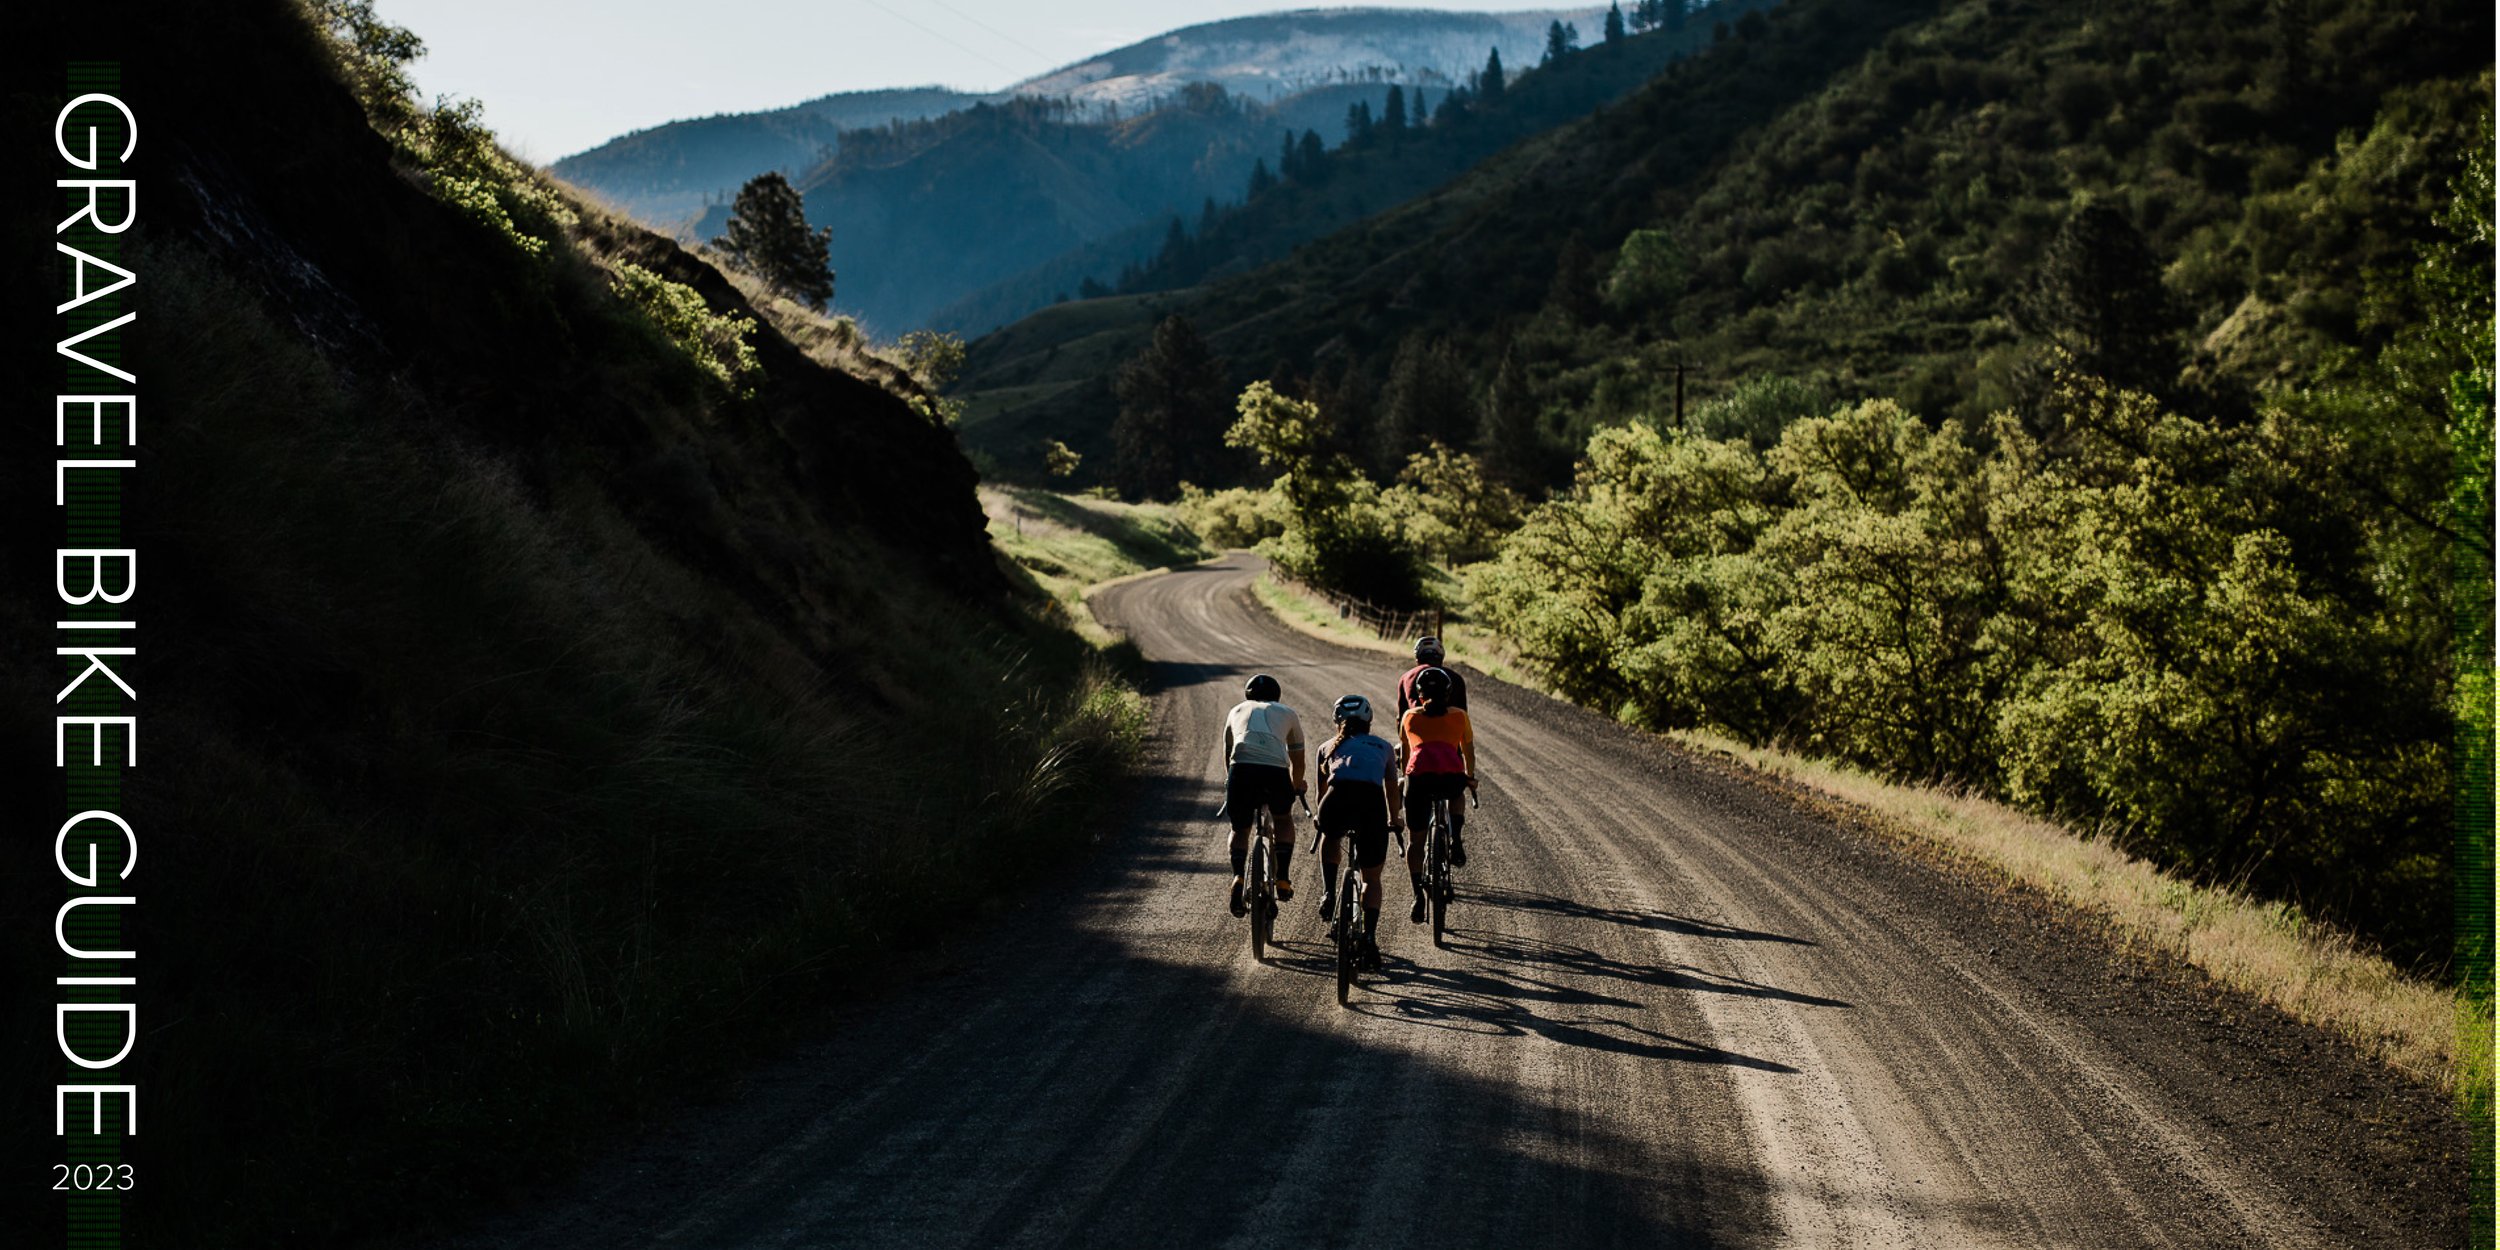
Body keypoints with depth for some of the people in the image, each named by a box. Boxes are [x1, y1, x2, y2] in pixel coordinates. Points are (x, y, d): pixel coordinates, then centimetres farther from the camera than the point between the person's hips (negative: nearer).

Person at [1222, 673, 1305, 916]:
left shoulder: (1237, 711, 33)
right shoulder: (1287, 713, 30)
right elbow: (1297, 760, 39)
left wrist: (1230, 784, 57)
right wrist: (1297, 787, 56)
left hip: (1241, 768, 0)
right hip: (1276, 770, 0)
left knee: (1240, 828, 22)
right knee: (1284, 819, 29)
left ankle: (1237, 877, -2)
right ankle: (1283, 880, 21)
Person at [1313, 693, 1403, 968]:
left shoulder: (1328, 746, 30)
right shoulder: (1383, 746, 32)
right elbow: (1391, 788, 45)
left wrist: (1322, 819, 61)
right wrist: (1394, 820, 63)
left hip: (1339, 797, 0)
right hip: (1372, 803, 0)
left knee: (1329, 839, 36)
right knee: (1372, 879, 17)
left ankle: (1329, 894, 18)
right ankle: (1370, 938, 2)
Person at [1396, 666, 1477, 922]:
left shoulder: (1410, 716, 23)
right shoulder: (1459, 716, 22)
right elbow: (1468, 751, 32)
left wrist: (1404, 777, 52)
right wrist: (1471, 777, 49)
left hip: (1419, 776, -1)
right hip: (1452, 776, 1)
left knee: (1416, 839, 13)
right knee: (1455, 795, 38)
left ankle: (1418, 896, -1)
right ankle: (1455, 845, 23)